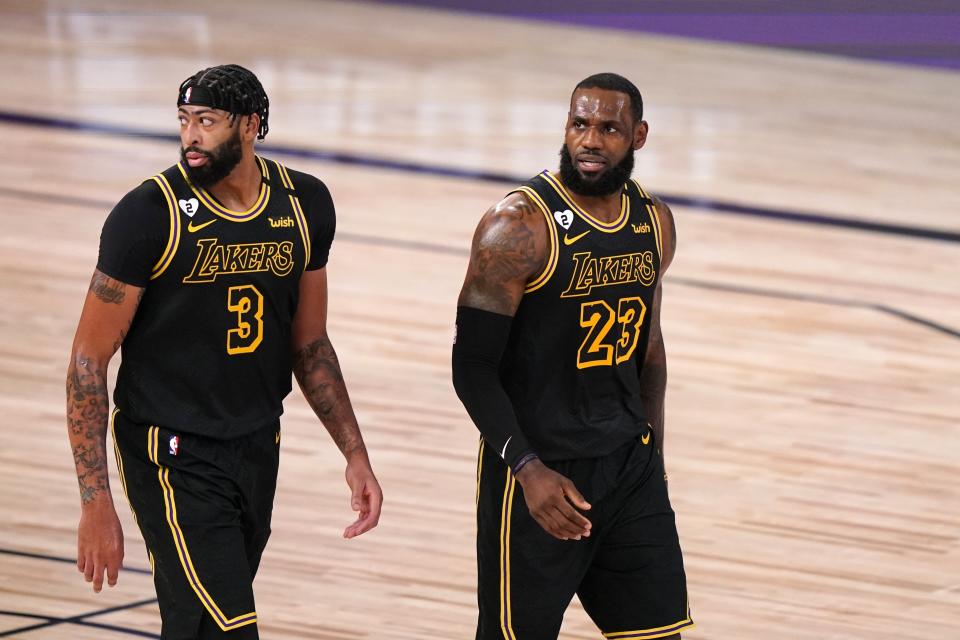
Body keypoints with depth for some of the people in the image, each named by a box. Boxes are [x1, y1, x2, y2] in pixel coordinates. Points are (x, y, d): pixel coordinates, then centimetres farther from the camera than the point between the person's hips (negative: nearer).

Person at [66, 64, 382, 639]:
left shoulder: (305, 205, 1)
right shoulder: (149, 214, -15)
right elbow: (89, 360, -11)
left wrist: (355, 454, 9)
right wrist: (96, 502, -15)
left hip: (259, 448, 6)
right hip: (173, 456, -5)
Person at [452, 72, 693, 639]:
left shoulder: (655, 222, 6)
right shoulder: (519, 226, -15)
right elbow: (473, 364, -15)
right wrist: (528, 468, -24)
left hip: (629, 465, 6)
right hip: (539, 474, -6)